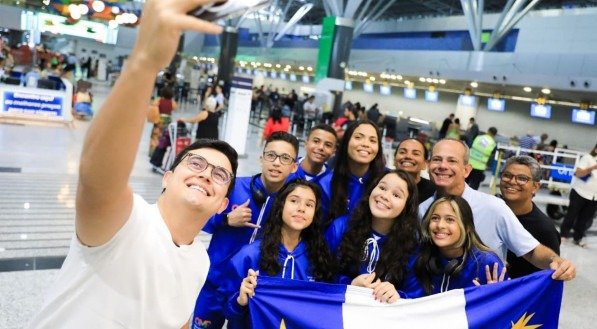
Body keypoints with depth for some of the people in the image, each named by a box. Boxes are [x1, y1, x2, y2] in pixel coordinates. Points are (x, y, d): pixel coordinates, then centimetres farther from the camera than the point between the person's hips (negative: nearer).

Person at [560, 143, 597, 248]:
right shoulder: (587, 158, -7)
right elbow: (578, 173, -15)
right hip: (580, 193, -5)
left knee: (585, 218, 10)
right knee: (572, 214, 5)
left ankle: (578, 238, 21)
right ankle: (564, 234, 18)